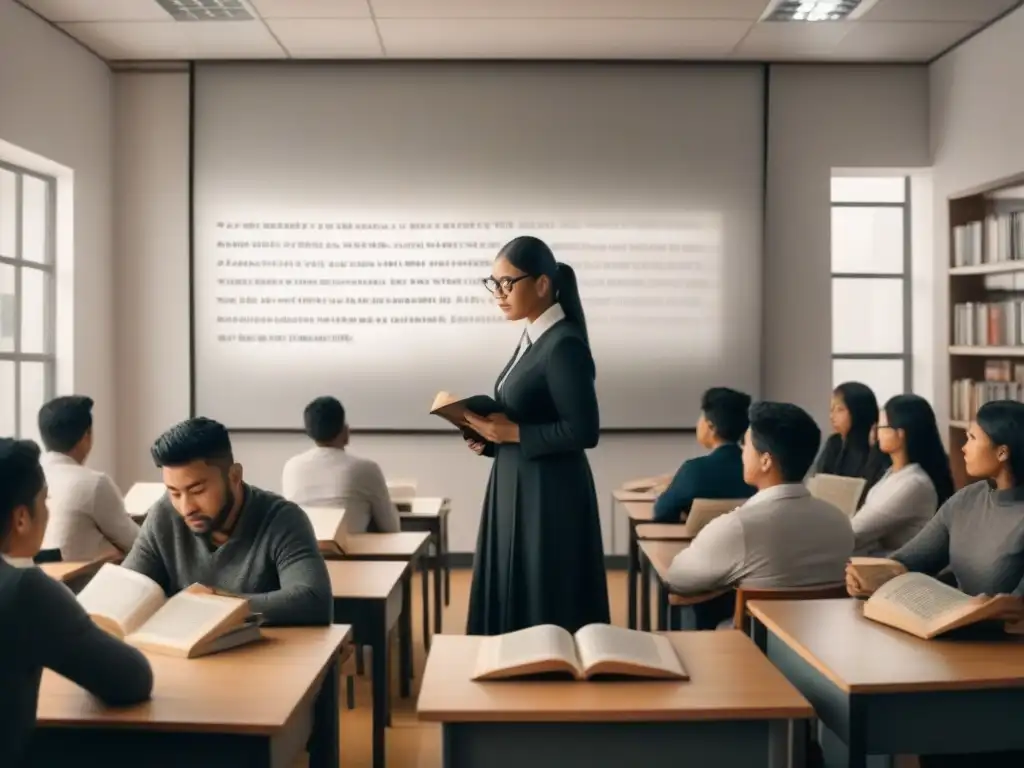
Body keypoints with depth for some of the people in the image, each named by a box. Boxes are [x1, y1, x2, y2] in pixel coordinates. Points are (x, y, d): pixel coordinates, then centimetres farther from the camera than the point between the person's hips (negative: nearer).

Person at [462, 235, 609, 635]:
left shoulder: (564, 344, -18)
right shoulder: (533, 338, 9)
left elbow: (583, 431, -21)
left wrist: (512, 433, -17)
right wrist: (491, 437, 2)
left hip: (551, 494, -9)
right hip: (517, 487, 9)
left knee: (546, 607, 2)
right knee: (513, 596, 16)